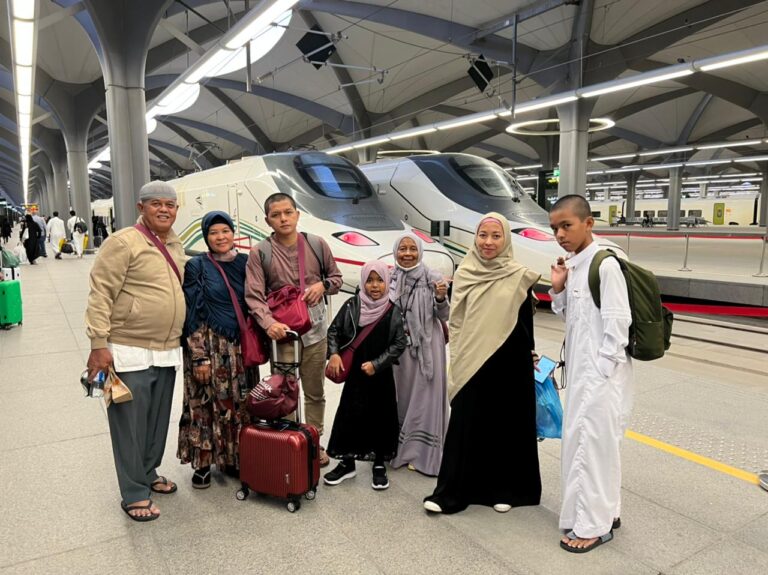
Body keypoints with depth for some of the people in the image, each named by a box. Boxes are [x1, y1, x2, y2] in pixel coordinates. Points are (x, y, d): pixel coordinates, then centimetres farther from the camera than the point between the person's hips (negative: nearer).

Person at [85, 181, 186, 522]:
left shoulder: (175, 245, 11)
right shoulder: (123, 243, -12)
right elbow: (100, 294, -14)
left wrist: (178, 340, 22)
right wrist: (99, 344, -18)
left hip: (167, 352, 7)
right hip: (129, 353, -7)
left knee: (158, 422, 18)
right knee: (131, 426, 4)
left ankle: (149, 473, 37)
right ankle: (134, 494, 17)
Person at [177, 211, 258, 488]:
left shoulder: (245, 263, 7)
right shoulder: (196, 267, -4)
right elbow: (192, 316, -8)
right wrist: (199, 357, -13)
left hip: (240, 347, 4)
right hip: (208, 346, -3)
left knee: (240, 405, 9)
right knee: (206, 406, 4)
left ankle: (235, 459, 26)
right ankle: (203, 463, 20)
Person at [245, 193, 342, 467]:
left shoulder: (317, 244, 1)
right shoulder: (260, 252, -6)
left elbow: (336, 276, 12)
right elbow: (254, 295, -12)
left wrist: (323, 284, -10)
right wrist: (269, 323, -28)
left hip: (314, 330, 2)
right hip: (281, 331, -2)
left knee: (315, 392, 14)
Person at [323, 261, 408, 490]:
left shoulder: (393, 312, -5)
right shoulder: (351, 306, -4)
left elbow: (400, 343, -6)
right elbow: (333, 331, 2)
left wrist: (376, 363, -13)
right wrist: (334, 354, -14)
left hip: (381, 375, 0)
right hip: (354, 373, 1)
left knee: (381, 418, 7)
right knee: (349, 416, 5)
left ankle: (380, 465, 24)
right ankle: (347, 463, 22)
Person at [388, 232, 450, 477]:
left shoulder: (432, 278, -5)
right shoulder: (389, 279, 2)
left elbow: (443, 316, -3)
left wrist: (441, 299, -20)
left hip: (427, 345, -3)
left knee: (425, 396, 2)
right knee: (400, 394, 12)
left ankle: (424, 453, 12)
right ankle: (399, 447, 26)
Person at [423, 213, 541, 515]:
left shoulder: (519, 277, -4)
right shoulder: (464, 274, 1)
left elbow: (526, 325, 1)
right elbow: (455, 322, 5)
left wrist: (528, 363, 2)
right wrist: (456, 363, 3)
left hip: (507, 365, -1)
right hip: (470, 363, 1)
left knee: (506, 425, 10)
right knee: (465, 426, 6)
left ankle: (504, 489, 28)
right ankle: (450, 492, 16)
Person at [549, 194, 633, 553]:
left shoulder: (605, 265, -15)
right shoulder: (573, 265, 9)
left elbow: (618, 323, -18)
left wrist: (600, 372, -17)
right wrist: (558, 289, 0)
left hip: (602, 373, -9)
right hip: (581, 370, 9)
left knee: (593, 445, 0)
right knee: (584, 443, 16)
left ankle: (593, 525, 15)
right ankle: (605, 511, 32)